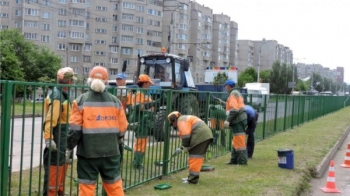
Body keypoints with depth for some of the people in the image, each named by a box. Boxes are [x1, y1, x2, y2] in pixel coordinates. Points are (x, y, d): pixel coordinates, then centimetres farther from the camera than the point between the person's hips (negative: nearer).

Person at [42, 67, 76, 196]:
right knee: (53, 170, -4)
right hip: (56, 141, -10)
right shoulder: (57, 96, -18)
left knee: (62, 168, 20)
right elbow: (50, 119, -25)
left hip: (64, 140, 10)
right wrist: (48, 139, -31)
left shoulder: (63, 95, 13)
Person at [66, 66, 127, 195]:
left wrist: (69, 147, 6)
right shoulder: (115, 101, 3)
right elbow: (122, 128, 6)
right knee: (114, 185, 13)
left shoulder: (81, 101, -4)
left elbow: (75, 128, -7)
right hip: (111, 151, 2)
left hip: (88, 151, -2)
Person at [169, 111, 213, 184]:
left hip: (200, 137, -11)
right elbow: (188, 137, 28)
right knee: (198, 157, 15)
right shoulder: (186, 119, 28)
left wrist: (184, 147, -5)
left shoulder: (181, 121, -3)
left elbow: (186, 135, -14)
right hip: (206, 135, 11)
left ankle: (193, 179, -6)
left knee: (195, 157, -7)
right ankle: (193, 177, 22)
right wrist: (181, 148, 22)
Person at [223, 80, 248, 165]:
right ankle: (234, 160, 21)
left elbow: (234, 109, -21)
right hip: (239, 120, 11)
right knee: (235, 141, 15)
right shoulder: (236, 93, 19)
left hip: (238, 120, -11)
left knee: (239, 141, -7)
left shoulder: (233, 94, -11)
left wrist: (228, 120, -22)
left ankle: (242, 161, -4)